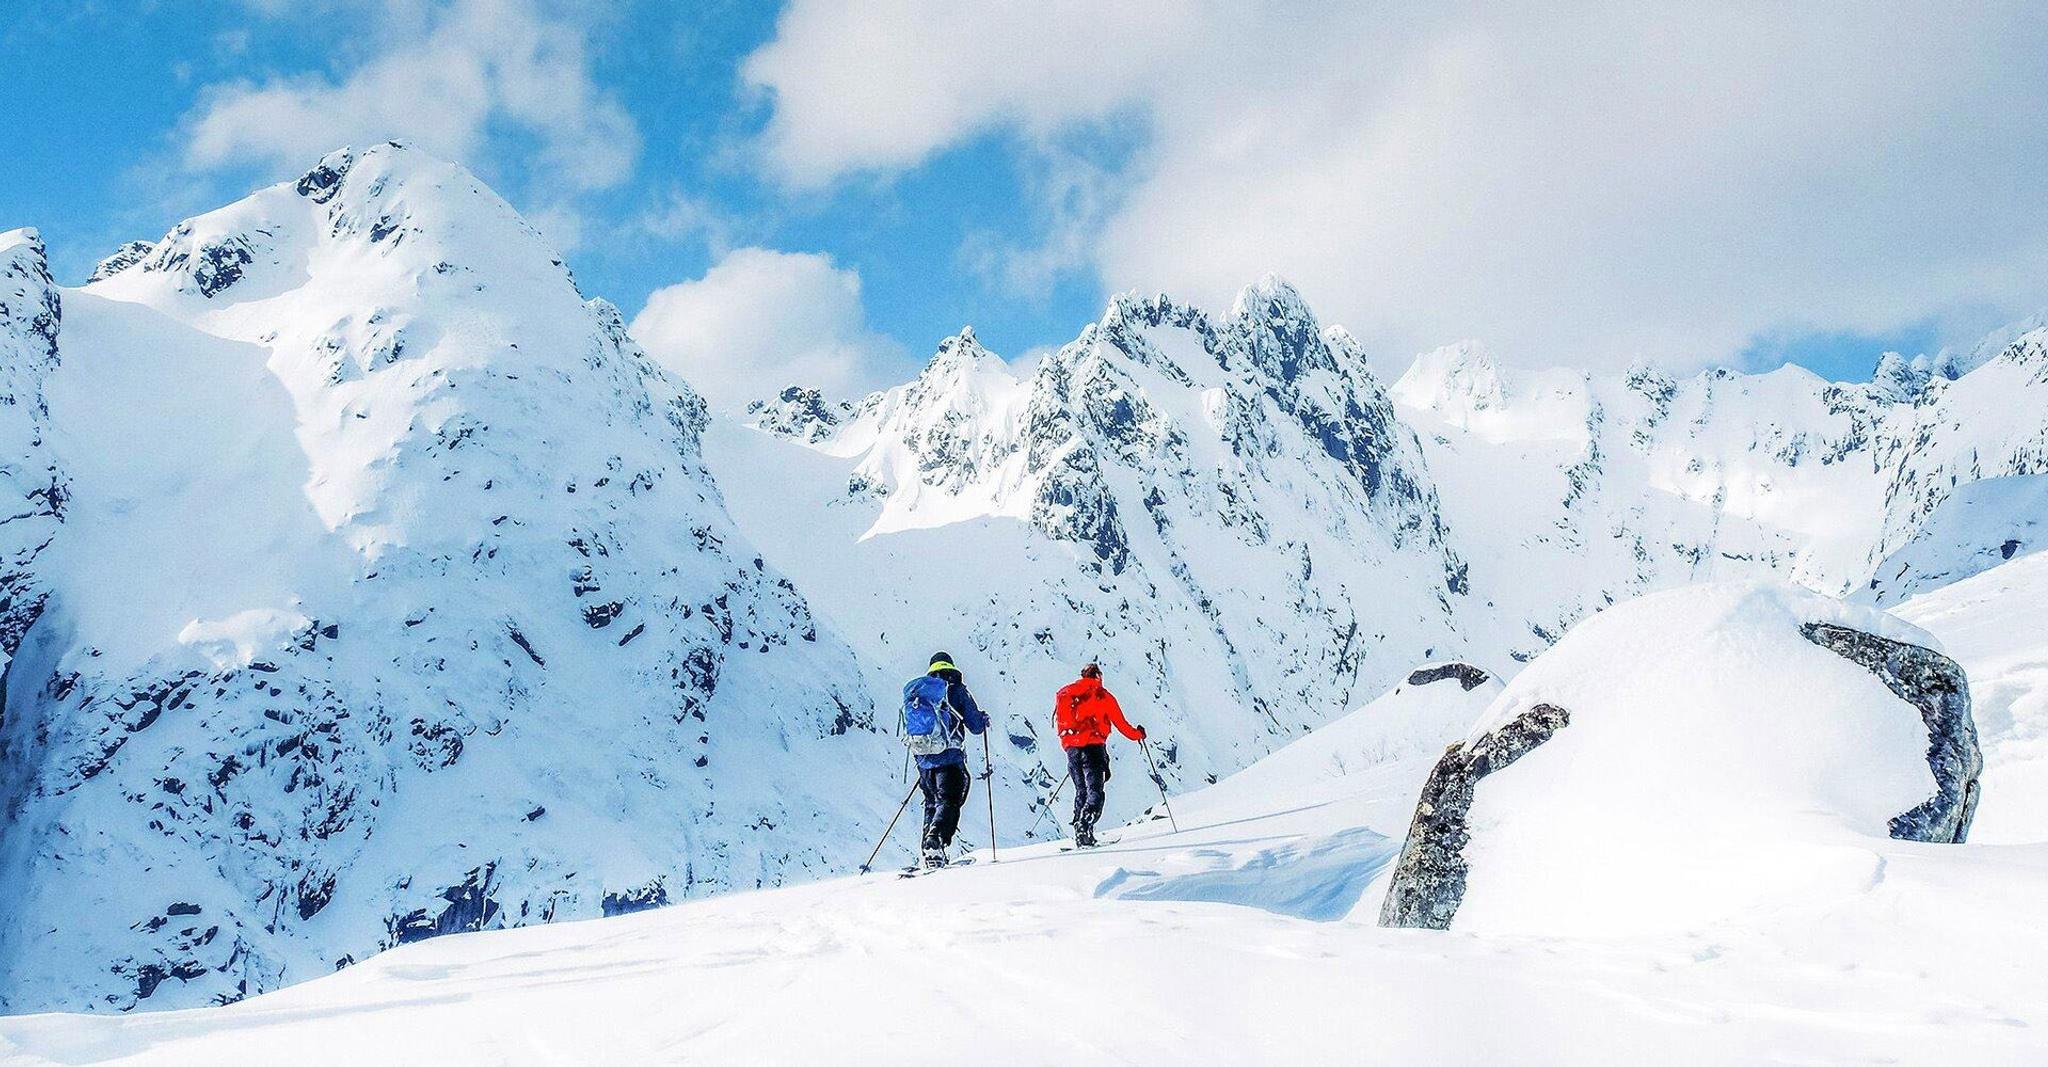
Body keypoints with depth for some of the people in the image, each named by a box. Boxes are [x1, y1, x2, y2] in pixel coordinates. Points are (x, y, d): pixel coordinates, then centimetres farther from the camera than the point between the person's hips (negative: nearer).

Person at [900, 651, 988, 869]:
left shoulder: (914, 693, 14)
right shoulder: (957, 690, 0)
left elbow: (909, 729, 21)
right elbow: (976, 726, 1)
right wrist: (984, 719, 23)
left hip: (924, 761, 5)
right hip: (950, 759, -5)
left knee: (932, 803, 18)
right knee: (949, 802, -6)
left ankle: (927, 844, 11)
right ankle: (936, 839, -30)